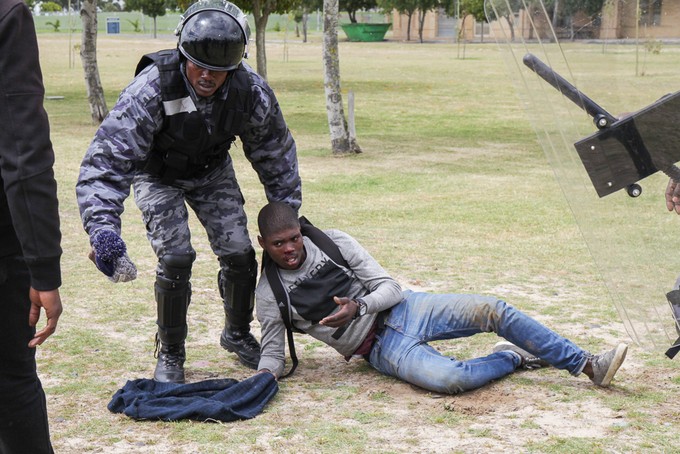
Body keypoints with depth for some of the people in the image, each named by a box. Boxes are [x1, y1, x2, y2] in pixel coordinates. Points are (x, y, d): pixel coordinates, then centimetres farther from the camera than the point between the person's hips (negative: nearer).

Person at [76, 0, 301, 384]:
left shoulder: (252, 92, -27)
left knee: (239, 254, -4)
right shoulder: (152, 88, -39)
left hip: (212, 171, 3)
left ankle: (238, 334, 25)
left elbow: (277, 154, -9)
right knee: (176, 258, -17)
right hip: (158, 174, -3)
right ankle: (170, 355, 4)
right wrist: (103, 229, -51)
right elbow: (108, 158, -40)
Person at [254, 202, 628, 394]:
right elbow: (272, 351, 1)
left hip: (402, 310, 3)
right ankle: (512, 358, -1)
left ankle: (588, 366, -8)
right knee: (447, 379, -32)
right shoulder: (269, 295, -6)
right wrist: (263, 376, -22)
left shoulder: (331, 242, -3)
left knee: (492, 311, -17)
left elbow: (390, 289, -2)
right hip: (382, 348, -3)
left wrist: (357, 307, -23)